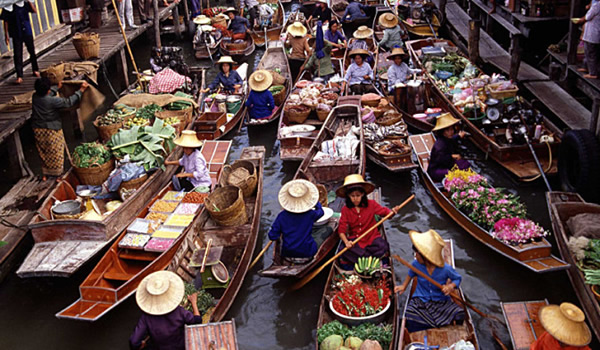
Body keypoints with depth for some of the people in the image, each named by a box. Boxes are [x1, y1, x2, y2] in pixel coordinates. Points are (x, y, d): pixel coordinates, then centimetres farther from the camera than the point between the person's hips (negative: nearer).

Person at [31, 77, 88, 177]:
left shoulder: (35, 96, -6)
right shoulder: (52, 101, -26)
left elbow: (47, 94, 15)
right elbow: (69, 102, -22)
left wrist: (58, 87, 31)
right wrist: (81, 90, -15)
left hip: (37, 129, 6)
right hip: (51, 130, -6)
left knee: (43, 151, 19)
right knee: (55, 151, 11)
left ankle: (46, 172, 31)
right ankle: (56, 172, 21)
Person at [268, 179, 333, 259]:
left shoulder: (282, 216, -17)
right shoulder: (310, 214, -19)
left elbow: (272, 237, -12)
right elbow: (321, 211, 6)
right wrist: (315, 201, 22)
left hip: (286, 253, 3)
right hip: (307, 252, -2)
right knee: (328, 229, 13)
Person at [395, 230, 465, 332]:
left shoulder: (446, 269, -17)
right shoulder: (416, 264, -8)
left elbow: (458, 278, 2)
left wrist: (451, 286, -18)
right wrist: (404, 286, 18)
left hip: (441, 302, -1)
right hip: (420, 301, 1)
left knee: (459, 314, -24)